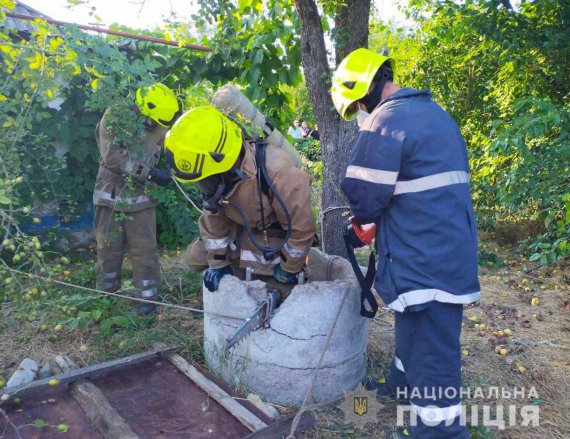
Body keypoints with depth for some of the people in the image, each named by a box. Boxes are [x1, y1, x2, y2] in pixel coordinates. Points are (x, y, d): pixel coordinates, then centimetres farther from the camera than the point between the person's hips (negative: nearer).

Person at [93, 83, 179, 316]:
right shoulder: (114, 117, -13)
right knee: (108, 248, 11)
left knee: (144, 249, 3)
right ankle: (107, 293, 30)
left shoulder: (159, 128, 0)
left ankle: (148, 296, 18)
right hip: (111, 196, -1)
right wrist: (150, 173, -29)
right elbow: (113, 157, -23)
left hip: (141, 198, 2)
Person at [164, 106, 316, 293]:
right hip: (241, 230, 5)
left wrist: (289, 269, -15)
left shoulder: (278, 173, -41)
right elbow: (213, 218, -4)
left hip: (276, 238, -5)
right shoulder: (219, 174, -20)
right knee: (194, 259, 6)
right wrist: (218, 263, -3)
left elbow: (301, 228, -28)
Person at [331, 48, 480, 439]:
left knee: (430, 344, 1)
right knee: (417, 326, 25)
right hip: (451, 249, 10)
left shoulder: (387, 119, -15)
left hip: (426, 259, -10)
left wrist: (363, 218, 6)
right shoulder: (434, 112, 16)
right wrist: (376, 217, 16)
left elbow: (363, 193, -17)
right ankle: (405, 384, 44)